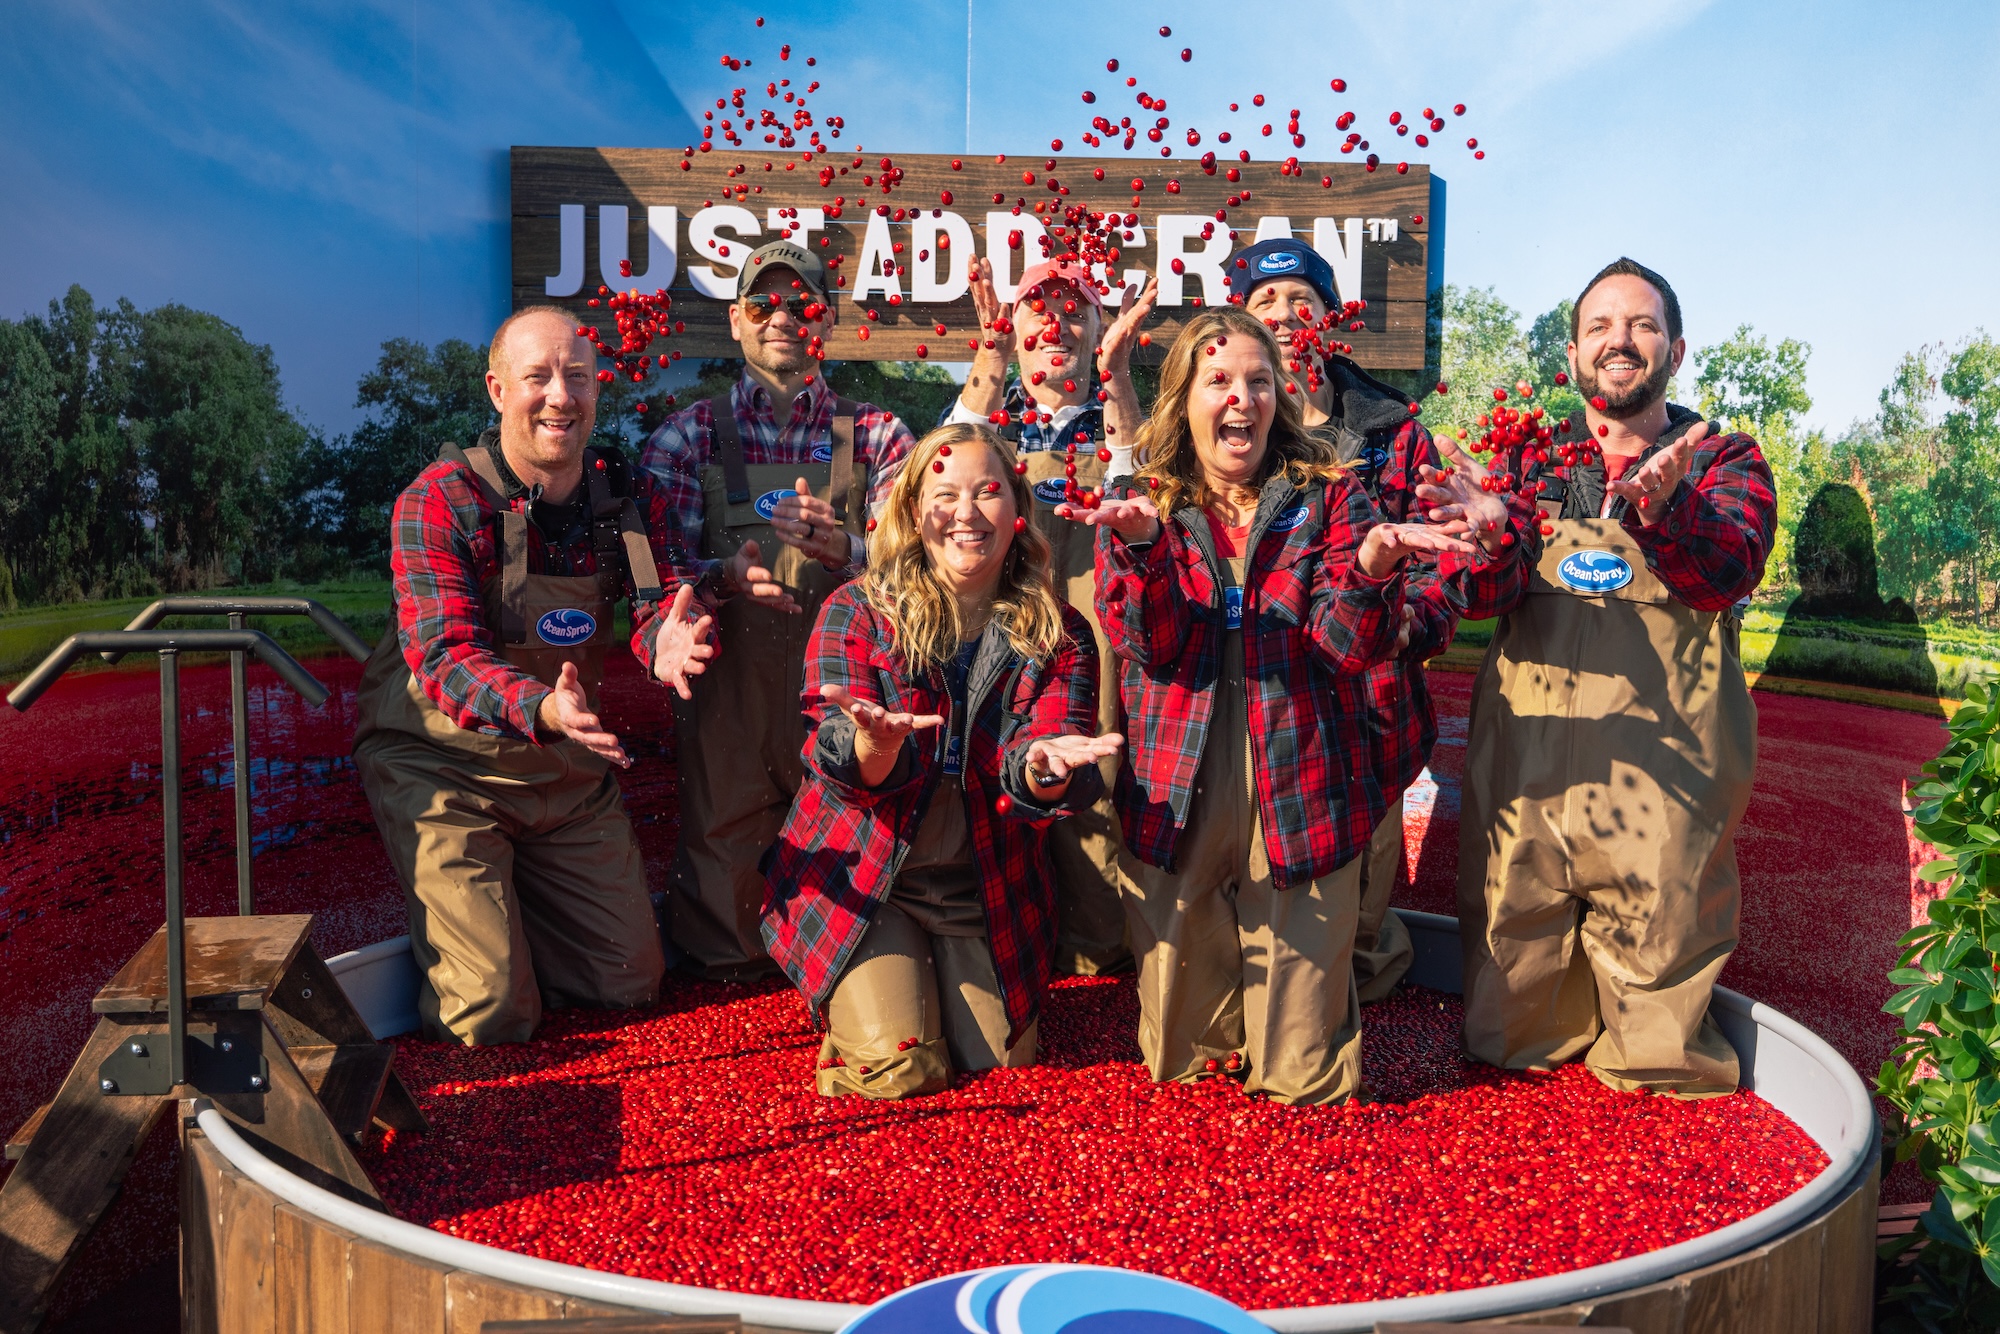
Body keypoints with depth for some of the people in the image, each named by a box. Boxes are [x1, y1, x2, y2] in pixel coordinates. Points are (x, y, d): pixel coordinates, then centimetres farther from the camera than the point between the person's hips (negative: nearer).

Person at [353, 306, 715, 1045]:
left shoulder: (629, 496, -5)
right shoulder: (440, 501, -20)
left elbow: (664, 603, -15)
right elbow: (443, 658, -29)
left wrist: (669, 640, -41)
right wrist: (539, 709, -51)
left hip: (565, 763, 5)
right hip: (444, 762, -5)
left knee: (631, 979, 13)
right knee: (493, 1014, -9)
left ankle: (502, 908, 36)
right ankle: (432, 934, 23)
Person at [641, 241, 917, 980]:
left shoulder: (876, 435, 9)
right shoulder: (688, 436, 9)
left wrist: (838, 547, -27)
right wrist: (723, 577, -24)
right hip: (727, 684, 0)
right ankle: (726, 956, 34)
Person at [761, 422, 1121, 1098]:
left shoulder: (1058, 633, -4)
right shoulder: (856, 612, -8)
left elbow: (1050, 788, -15)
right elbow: (846, 769, -17)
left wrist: (1042, 769, -42)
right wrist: (876, 745, -42)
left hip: (988, 886, 3)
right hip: (863, 874, -2)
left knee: (999, 1060, 1)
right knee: (901, 1071, -12)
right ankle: (860, 1000, 22)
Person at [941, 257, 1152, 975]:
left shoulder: (1118, 416, 12)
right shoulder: (993, 406, 13)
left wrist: (1116, 372, -16)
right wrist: (991, 355, -18)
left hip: (1095, 643, 0)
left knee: (1095, 801, -4)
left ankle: (1096, 948, 12)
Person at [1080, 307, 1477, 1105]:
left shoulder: (1327, 496, 5)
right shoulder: (1139, 505, 5)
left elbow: (1349, 648, -7)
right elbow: (1149, 646, -8)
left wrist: (1372, 567, -27)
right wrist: (1142, 546, -26)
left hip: (1302, 794, 0)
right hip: (1177, 795, 1)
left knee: (1306, 1081, 7)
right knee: (1178, 1061, 12)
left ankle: (1302, 1061, 39)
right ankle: (1199, 1057, 44)